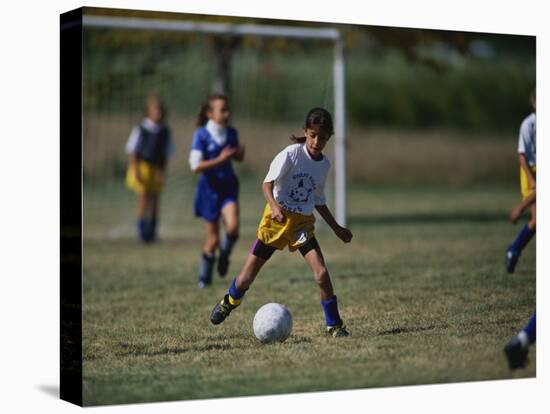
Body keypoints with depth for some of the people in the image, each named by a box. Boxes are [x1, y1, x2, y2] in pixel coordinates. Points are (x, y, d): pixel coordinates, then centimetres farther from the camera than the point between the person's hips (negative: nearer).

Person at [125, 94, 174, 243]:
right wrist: (135, 170, -10)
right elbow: (132, 151, -2)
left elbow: (166, 154, 7)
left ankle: (151, 231, 16)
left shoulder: (164, 131, 2)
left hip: (156, 170, 3)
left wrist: (162, 172, -2)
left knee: (155, 199, 5)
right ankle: (142, 230, -2)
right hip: (141, 167, -3)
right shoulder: (140, 129, -6)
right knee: (143, 197, -9)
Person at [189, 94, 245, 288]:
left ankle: (224, 255, 11)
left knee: (233, 226, -21)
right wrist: (220, 159, -23)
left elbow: (238, 157, 18)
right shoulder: (201, 135, -11)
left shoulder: (231, 132, 3)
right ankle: (204, 277, 24)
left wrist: (240, 153, -6)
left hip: (228, 186, 3)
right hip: (209, 187, -3)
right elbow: (196, 166, -15)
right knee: (213, 238, 3)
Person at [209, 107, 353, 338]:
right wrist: (275, 207, -36)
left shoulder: (324, 164, 6)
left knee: (321, 274, -15)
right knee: (247, 277, 1)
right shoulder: (291, 154, -11)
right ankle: (229, 303, 34)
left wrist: (336, 228, 19)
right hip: (277, 218, -3)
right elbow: (267, 184, -17)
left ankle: (334, 325, 0)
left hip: (303, 223, 3)